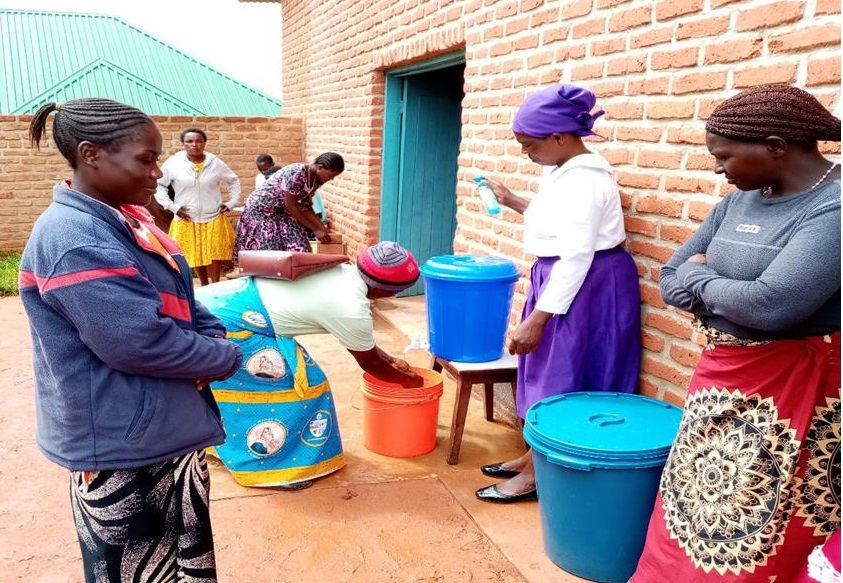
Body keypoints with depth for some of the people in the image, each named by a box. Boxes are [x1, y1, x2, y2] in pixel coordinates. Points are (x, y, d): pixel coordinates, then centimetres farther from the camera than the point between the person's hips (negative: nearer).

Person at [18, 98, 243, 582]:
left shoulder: (123, 218, 7)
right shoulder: (73, 240, -25)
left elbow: (179, 299, 13)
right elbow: (141, 342, -29)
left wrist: (214, 335, -7)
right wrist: (229, 359, -15)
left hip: (168, 426, 9)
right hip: (124, 447, -9)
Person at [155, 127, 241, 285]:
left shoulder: (216, 163, -2)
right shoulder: (173, 163, -7)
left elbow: (234, 181, 12)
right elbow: (158, 185, 2)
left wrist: (232, 202, 2)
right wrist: (172, 206, -7)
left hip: (214, 219, 0)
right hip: (186, 221, 0)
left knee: (215, 258, -3)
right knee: (195, 256, 10)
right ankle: (204, 286, 28)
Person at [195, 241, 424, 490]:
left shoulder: (345, 273, 6)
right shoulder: (351, 309, -19)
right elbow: (369, 362, -1)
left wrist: (391, 361, 30)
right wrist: (407, 380, 15)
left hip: (223, 300, 9)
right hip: (234, 320, -9)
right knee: (291, 385, 1)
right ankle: (268, 464, 14)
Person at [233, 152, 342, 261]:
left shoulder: (316, 179, -7)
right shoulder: (296, 174, -32)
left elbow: (305, 207, 0)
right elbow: (291, 206, -27)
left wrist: (323, 228, -9)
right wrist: (315, 230, -23)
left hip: (281, 211, 8)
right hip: (261, 209, -7)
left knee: (296, 249, -4)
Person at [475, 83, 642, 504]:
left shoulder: (584, 179, -22)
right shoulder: (563, 171, 9)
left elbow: (576, 257, -26)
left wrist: (536, 319, -25)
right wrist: (513, 203, 22)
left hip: (586, 287, -10)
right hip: (563, 279, 10)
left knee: (559, 377, 2)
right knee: (547, 372, 18)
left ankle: (537, 474, 17)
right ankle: (536, 455, 33)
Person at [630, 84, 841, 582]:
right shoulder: (740, 200, 4)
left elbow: (770, 305, -30)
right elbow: (670, 281, 8)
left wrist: (699, 278, -11)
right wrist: (727, 294, -13)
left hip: (792, 393, -7)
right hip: (720, 381, 7)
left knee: (759, 536, 8)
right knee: (691, 506, 19)